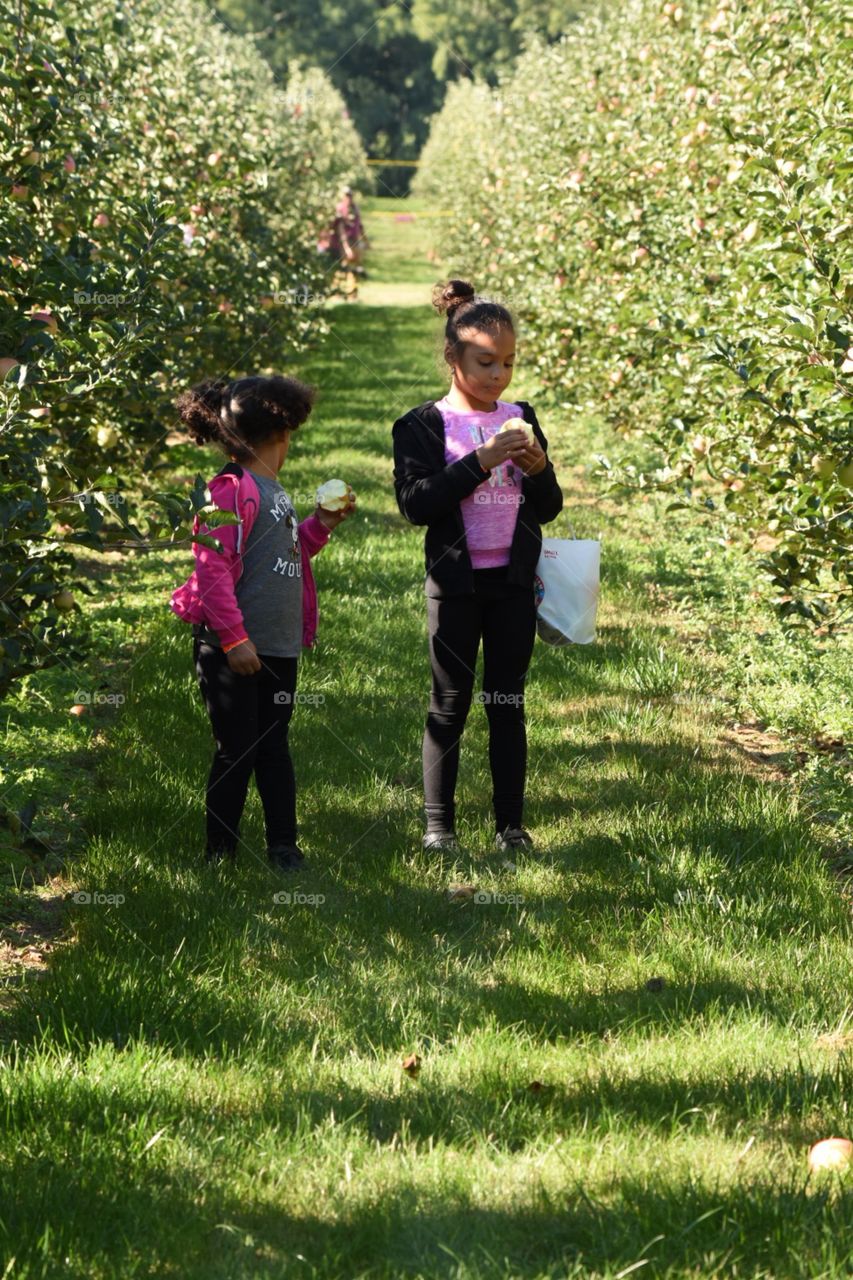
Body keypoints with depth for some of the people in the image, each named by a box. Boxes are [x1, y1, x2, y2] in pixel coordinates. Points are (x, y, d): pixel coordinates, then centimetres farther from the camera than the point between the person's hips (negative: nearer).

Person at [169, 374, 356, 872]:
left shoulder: (275, 491, 14)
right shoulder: (232, 489, -15)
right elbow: (213, 568, -19)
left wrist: (319, 527, 11)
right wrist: (234, 639, -22)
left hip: (279, 648, 8)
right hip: (234, 651, -8)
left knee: (274, 746, 13)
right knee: (237, 751, -1)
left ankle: (284, 845, 19)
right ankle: (220, 851, 10)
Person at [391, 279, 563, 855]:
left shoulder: (522, 418, 7)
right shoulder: (423, 426, -5)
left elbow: (549, 507, 9)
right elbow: (416, 503, -16)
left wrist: (537, 468, -12)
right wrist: (480, 462, -22)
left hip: (513, 581, 3)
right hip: (456, 582, -3)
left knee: (508, 703, 8)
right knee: (451, 704, 2)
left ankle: (511, 823, 15)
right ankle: (438, 824, 10)